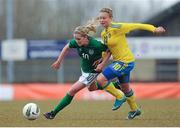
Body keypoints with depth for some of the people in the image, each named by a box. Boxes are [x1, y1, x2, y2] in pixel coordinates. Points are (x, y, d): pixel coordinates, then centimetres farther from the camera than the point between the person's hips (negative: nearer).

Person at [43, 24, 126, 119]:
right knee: (91, 88, 31)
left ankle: (53, 113, 0)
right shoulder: (77, 43, -21)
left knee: (72, 91, -9)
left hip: (92, 71, -7)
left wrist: (103, 63, -24)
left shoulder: (96, 45, -35)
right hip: (84, 69, 7)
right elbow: (67, 47, 0)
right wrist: (58, 61, 4)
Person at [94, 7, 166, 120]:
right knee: (125, 88, 23)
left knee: (100, 80, -15)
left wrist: (154, 29, -20)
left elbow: (137, 26, -15)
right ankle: (135, 110, 44)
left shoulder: (117, 28, -19)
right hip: (118, 61, 9)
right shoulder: (103, 34, 5)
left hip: (125, 62, -9)